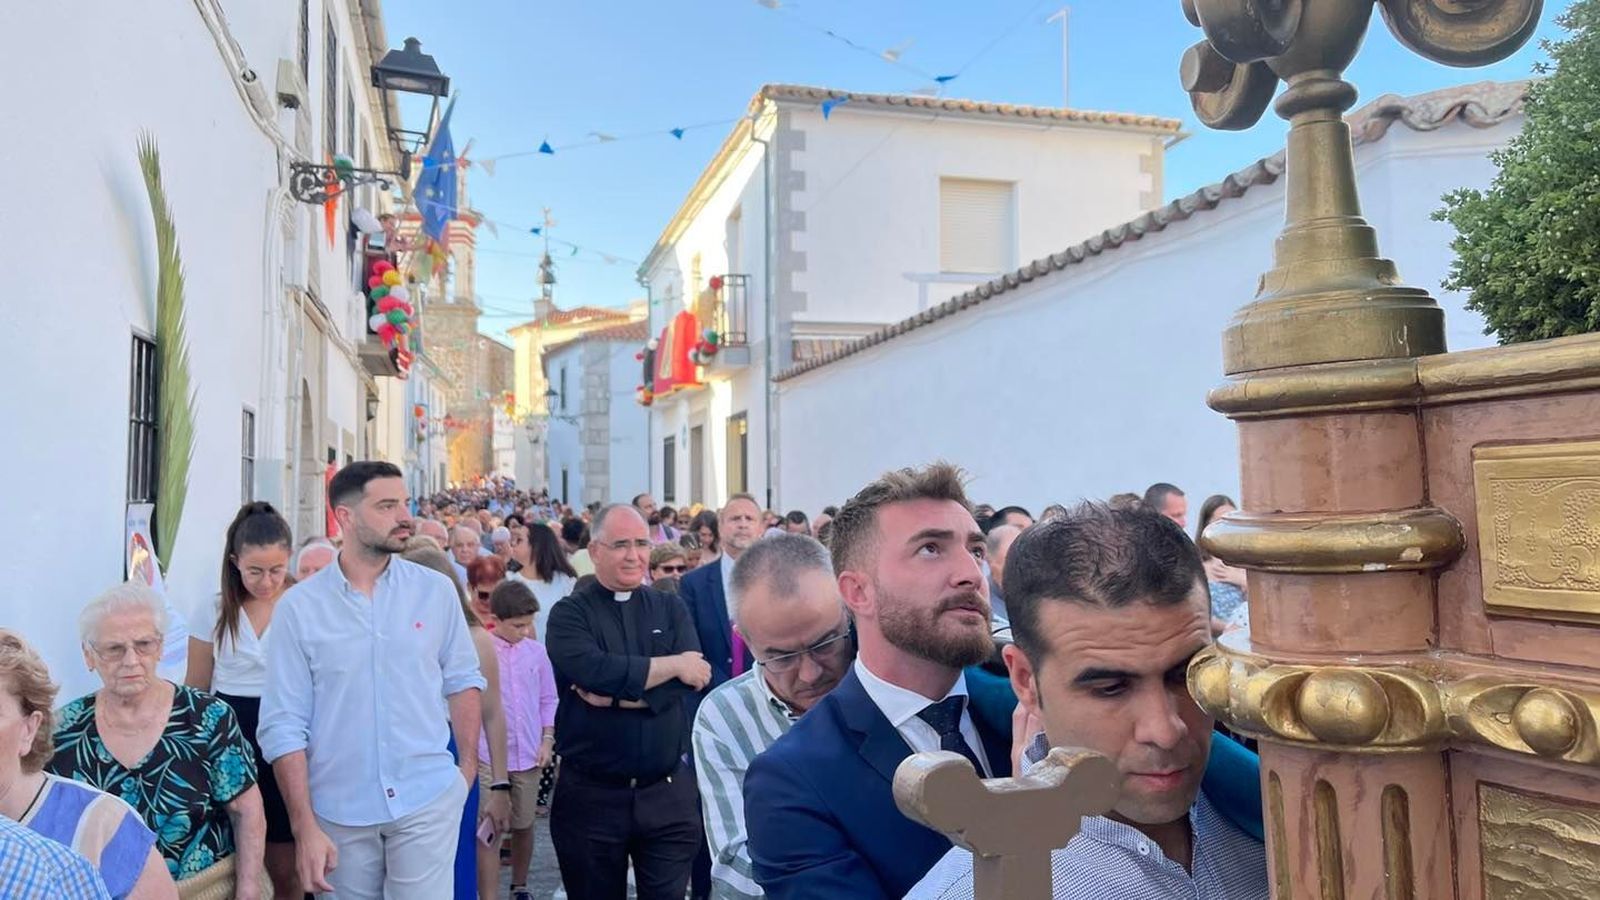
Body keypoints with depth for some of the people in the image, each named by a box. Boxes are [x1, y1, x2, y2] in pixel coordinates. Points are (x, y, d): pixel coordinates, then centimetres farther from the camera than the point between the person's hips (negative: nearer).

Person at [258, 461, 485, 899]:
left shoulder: (437, 591, -2)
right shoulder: (299, 606, -6)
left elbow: (462, 680, 7)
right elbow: (284, 726, -6)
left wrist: (468, 766, 2)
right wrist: (304, 827, -9)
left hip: (427, 800, 0)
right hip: (340, 810, 0)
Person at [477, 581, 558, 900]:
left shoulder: (537, 651, 2)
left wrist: (547, 739, 1)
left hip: (528, 756, 4)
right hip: (489, 757, -4)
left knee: (524, 826, 16)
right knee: (491, 831, -2)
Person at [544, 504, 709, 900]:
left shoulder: (671, 610, 6)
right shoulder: (569, 614, -3)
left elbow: (691, 679, -9)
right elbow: (594, 670, -22)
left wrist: (614, 696, -16)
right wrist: (672, 664, -14)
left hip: (668, 792, 2)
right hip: (591, 795, -1)